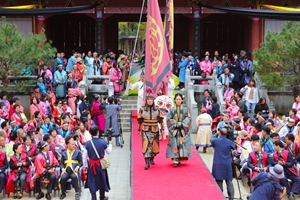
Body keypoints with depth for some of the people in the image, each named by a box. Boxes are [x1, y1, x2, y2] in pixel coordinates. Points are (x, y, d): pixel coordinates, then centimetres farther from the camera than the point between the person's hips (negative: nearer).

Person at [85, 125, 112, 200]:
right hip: (101, 164, 0)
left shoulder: (88, 143, -11)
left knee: (92, 182, 9)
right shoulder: (103, 142, -15)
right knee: (101, 180, 19)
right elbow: (109, 151, 1)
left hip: (91, 165, 0)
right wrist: (110, 144, 20)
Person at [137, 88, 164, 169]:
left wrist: (162, 129, 1)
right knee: (146, 146, -12)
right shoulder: (142, 109, 1)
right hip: (145, 131, -1)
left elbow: (160, 120, 4)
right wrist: (139, 129, 6)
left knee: (155, 146, 8)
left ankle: (151, 158, 34)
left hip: (155, 130, 2)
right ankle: (147, 163, -14)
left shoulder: (157, 109, 3)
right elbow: (140, 120, 6)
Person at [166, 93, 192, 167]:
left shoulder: (185, 110, 6)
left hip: (183, 131, 1)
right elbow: (168, 119, -1)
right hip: (174, 130, -1)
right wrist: (175, 124, -11)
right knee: (174, 144, -7)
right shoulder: (171, 110, 5)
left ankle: (181, 158, 6)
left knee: (182, 144, -2)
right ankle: (175, 160, -9)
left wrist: (181, 124, -10)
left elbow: (188, 119, 1)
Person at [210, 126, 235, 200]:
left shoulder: (216, 141, -6)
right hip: (227, 165, 2)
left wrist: (217, 134, 28)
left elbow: (212, 139, 16)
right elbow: (233, 146, 20)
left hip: (218, 165, -2)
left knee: (219, 182, 1)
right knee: (229, 182, 5)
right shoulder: (229, 142, -1)